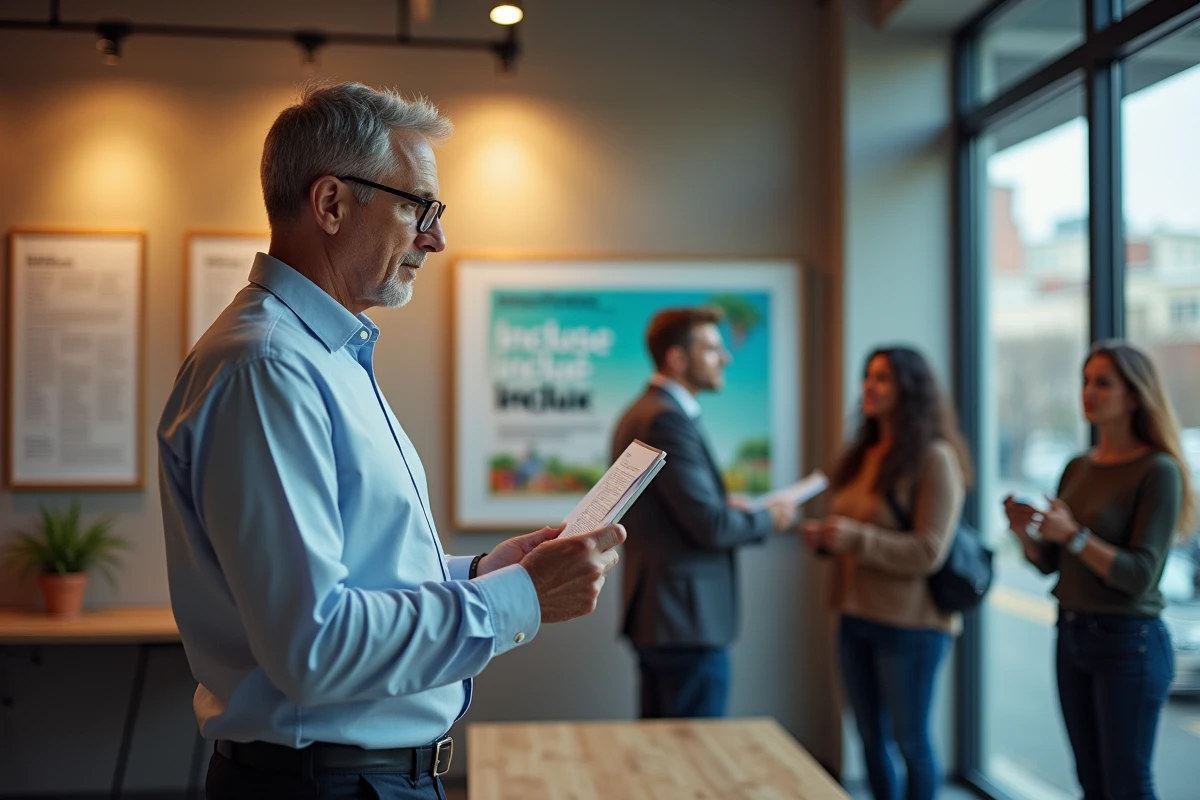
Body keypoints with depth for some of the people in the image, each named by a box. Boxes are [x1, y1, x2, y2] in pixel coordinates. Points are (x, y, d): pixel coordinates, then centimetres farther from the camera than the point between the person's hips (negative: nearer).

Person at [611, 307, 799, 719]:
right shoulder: (667, 420, -19)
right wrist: (768, 519, -4)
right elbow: (711, 527, -21)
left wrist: (721, 506, 11)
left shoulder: (639, 413, 13)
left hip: (653, 615, 10)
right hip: (687, 622, -10)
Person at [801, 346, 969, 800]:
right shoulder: (863, 455, 11)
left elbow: (929, 553, -17)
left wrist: (855, 538, -25)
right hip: (855, 618, 7)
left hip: (911, 625, -7)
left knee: (910, 740, 6)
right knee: (870, 738, 15)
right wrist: (823, 537, -1)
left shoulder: (934, 458, -12)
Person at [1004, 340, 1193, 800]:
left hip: (1127, 644, -6)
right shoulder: (1078, 468, 8)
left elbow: (1139, 576, -17)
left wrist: (1073, 535, -28)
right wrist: (1025, 531, -10)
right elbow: (1048, 563, 9)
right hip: (1072, 637, 7)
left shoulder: (1158, 470, -12)